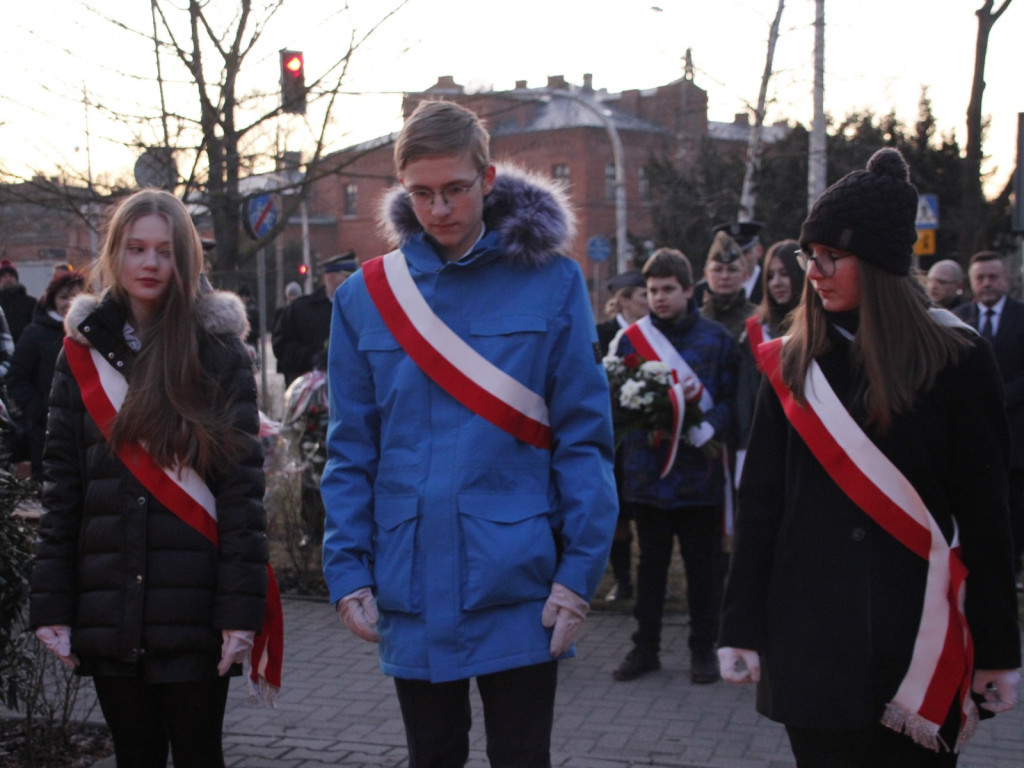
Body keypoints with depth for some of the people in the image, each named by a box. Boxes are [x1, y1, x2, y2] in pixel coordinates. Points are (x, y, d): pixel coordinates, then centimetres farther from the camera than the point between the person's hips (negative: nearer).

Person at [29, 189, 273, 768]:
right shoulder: (83, 354, 8)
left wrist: (241, 607, -13)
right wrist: (52, 606, 0)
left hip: (194, 611, -3)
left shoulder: (220, 353, -1)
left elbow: (243, 487, -6)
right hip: (109, 609, 3)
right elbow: (61, 488, 7)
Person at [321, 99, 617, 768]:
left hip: (518, 584, -2)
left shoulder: (550, 282, -4)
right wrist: (348, 573, -2)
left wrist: (580, 572, -10)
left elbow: (584, 439, -4)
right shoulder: (367, 295, 2)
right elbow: (351, 453, 5)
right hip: (412, 589, 2)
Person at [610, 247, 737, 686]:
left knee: (702, 565, 7)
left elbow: (731, 401, 0)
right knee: (651, 563, 11)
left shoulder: (715, 338, 2)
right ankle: (645, 647, 22)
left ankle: (703, 649, 20)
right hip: (647, 469, 1)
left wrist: (707, 426, -18)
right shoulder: (632, 337, 5)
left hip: (698, 472, -1)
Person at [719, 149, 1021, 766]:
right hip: (811, 640, 2)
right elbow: (760, 502, 5)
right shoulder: (793, 364, 6)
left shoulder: (955, 361, -1)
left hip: (919, 641, -2)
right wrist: (742, 629, 2)